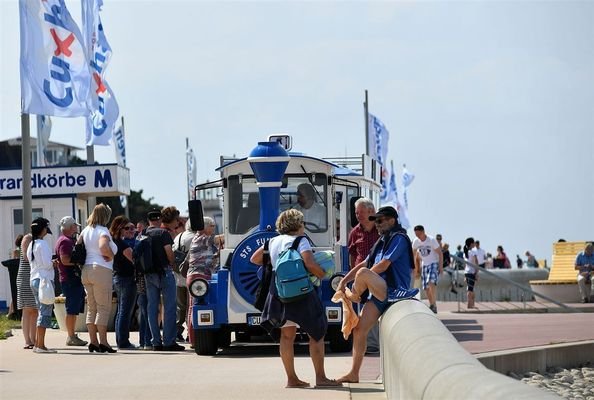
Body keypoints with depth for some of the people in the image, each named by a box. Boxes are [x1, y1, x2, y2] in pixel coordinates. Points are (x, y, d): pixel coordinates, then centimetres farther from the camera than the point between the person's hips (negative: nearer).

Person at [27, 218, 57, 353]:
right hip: (44, 279, -9)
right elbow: (47, 263, -17)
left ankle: (37, 344, 13)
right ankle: (40, 345, -11)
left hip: (34, 280, 9)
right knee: (45, 313, -8)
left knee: (42, 312, 14)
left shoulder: (31, 245, 14)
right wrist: (54, 263, 3)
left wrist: (51, 263, 15)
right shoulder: (43, 243, -11)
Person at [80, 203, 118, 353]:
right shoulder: (103, 231, -10)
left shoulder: (86, 230, 13)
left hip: (86, 270, 8)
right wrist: (111, 255, -10)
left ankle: (93, 341, 10)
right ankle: (103, 342, -8)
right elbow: (103, 246, -28)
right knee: (104, 308, -4)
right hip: (101, 270, -8)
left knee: (91, 308, 11)